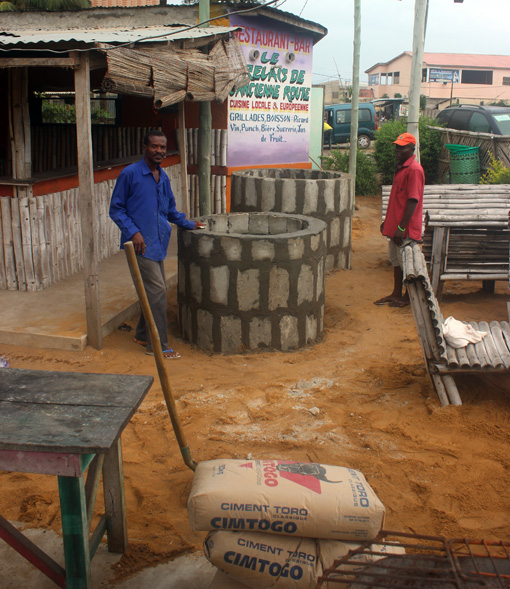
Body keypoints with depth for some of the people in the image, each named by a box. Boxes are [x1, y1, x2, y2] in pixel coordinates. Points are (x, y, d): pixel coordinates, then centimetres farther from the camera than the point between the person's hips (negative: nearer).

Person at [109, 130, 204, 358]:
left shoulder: (164, 178, 13)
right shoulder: (130, 174, -8)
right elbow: (116, 209, -7)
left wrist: (189, 224, 28)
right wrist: (133, 232, -17)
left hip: (158, 243, 7)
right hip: (141, 244, -7)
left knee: (155, 291, 13)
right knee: (157, 290, -10)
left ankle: (142, 335, 30)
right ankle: (158, 345, -1)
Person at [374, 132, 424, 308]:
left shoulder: (414, 170, -17)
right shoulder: (400, 168, 14)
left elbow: (413, 201, -21)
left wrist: (401, 227, -23)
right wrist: (387, 221, 22)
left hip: (406, 229, -10)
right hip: (394, 225, 10)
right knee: (396, 260, 16)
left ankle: (408, 297, 13)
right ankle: (396, 294, 27)